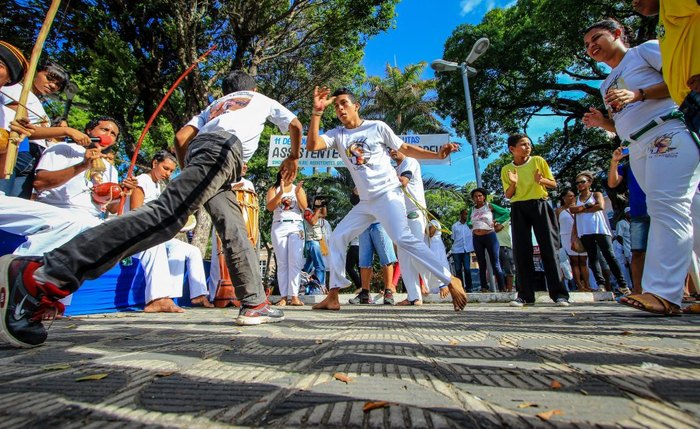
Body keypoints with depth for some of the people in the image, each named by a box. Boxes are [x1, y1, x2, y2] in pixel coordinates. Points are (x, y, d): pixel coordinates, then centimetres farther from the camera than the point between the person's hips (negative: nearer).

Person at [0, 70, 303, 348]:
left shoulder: (213, 105, 41)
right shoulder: (262, 99, 36)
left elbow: (180, 137, 26)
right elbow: (295, 126, 36)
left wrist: (190, 174, 32)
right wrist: (293, 157, 52)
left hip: (199, 146, 7)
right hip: (224, 146, -7)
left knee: (235, 230, 5)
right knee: (166, 215, -26)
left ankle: (254, 304, 2)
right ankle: (44, 272, -36)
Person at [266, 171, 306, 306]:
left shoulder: (298, 188, 16)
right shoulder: (273, 189, 13)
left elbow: (304, 207, 2)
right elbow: (269, 207, -4)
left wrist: (297, 192, -10)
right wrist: (280, 192, -15)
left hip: (296, 226, 0)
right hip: (279, 227, 0)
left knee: (295, 262, -10)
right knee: (282, 263, -1)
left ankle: (294, 296, -11)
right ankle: (284, 296, -1)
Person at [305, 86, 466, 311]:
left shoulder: (377, 127, 0)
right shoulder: (337, 134, 7)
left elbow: (405, 149, 6)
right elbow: (312, 145, -10)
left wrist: (437, 154, -5)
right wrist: (317, 112, -19)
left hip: (388, 194, -5)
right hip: (365, 202, 6)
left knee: (403, 239, -24)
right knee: (338, 237, 5)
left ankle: (450, 281, -13)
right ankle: (333, 297, 12)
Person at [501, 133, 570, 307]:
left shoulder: (538, 161, 5)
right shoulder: (506, 169, 7)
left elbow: (554, 184, 8)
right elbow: (508, 195, 7)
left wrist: (543, 180, -14)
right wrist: (513, 183, -14)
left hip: (540, 206, -1)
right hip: (518, 209, 1)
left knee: (549, 248, -5)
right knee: (521, 251, -2)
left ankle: (559, 293, 0)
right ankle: (525, 295, 3)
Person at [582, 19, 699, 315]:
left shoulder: (647, 49, 9)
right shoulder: (606, 85, 26)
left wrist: (639, 94, -14)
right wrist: (602, 122, 7)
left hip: (669, 134, -7)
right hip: (638, 150, 7)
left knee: (667, 207, -19)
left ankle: (662, 292, -24)